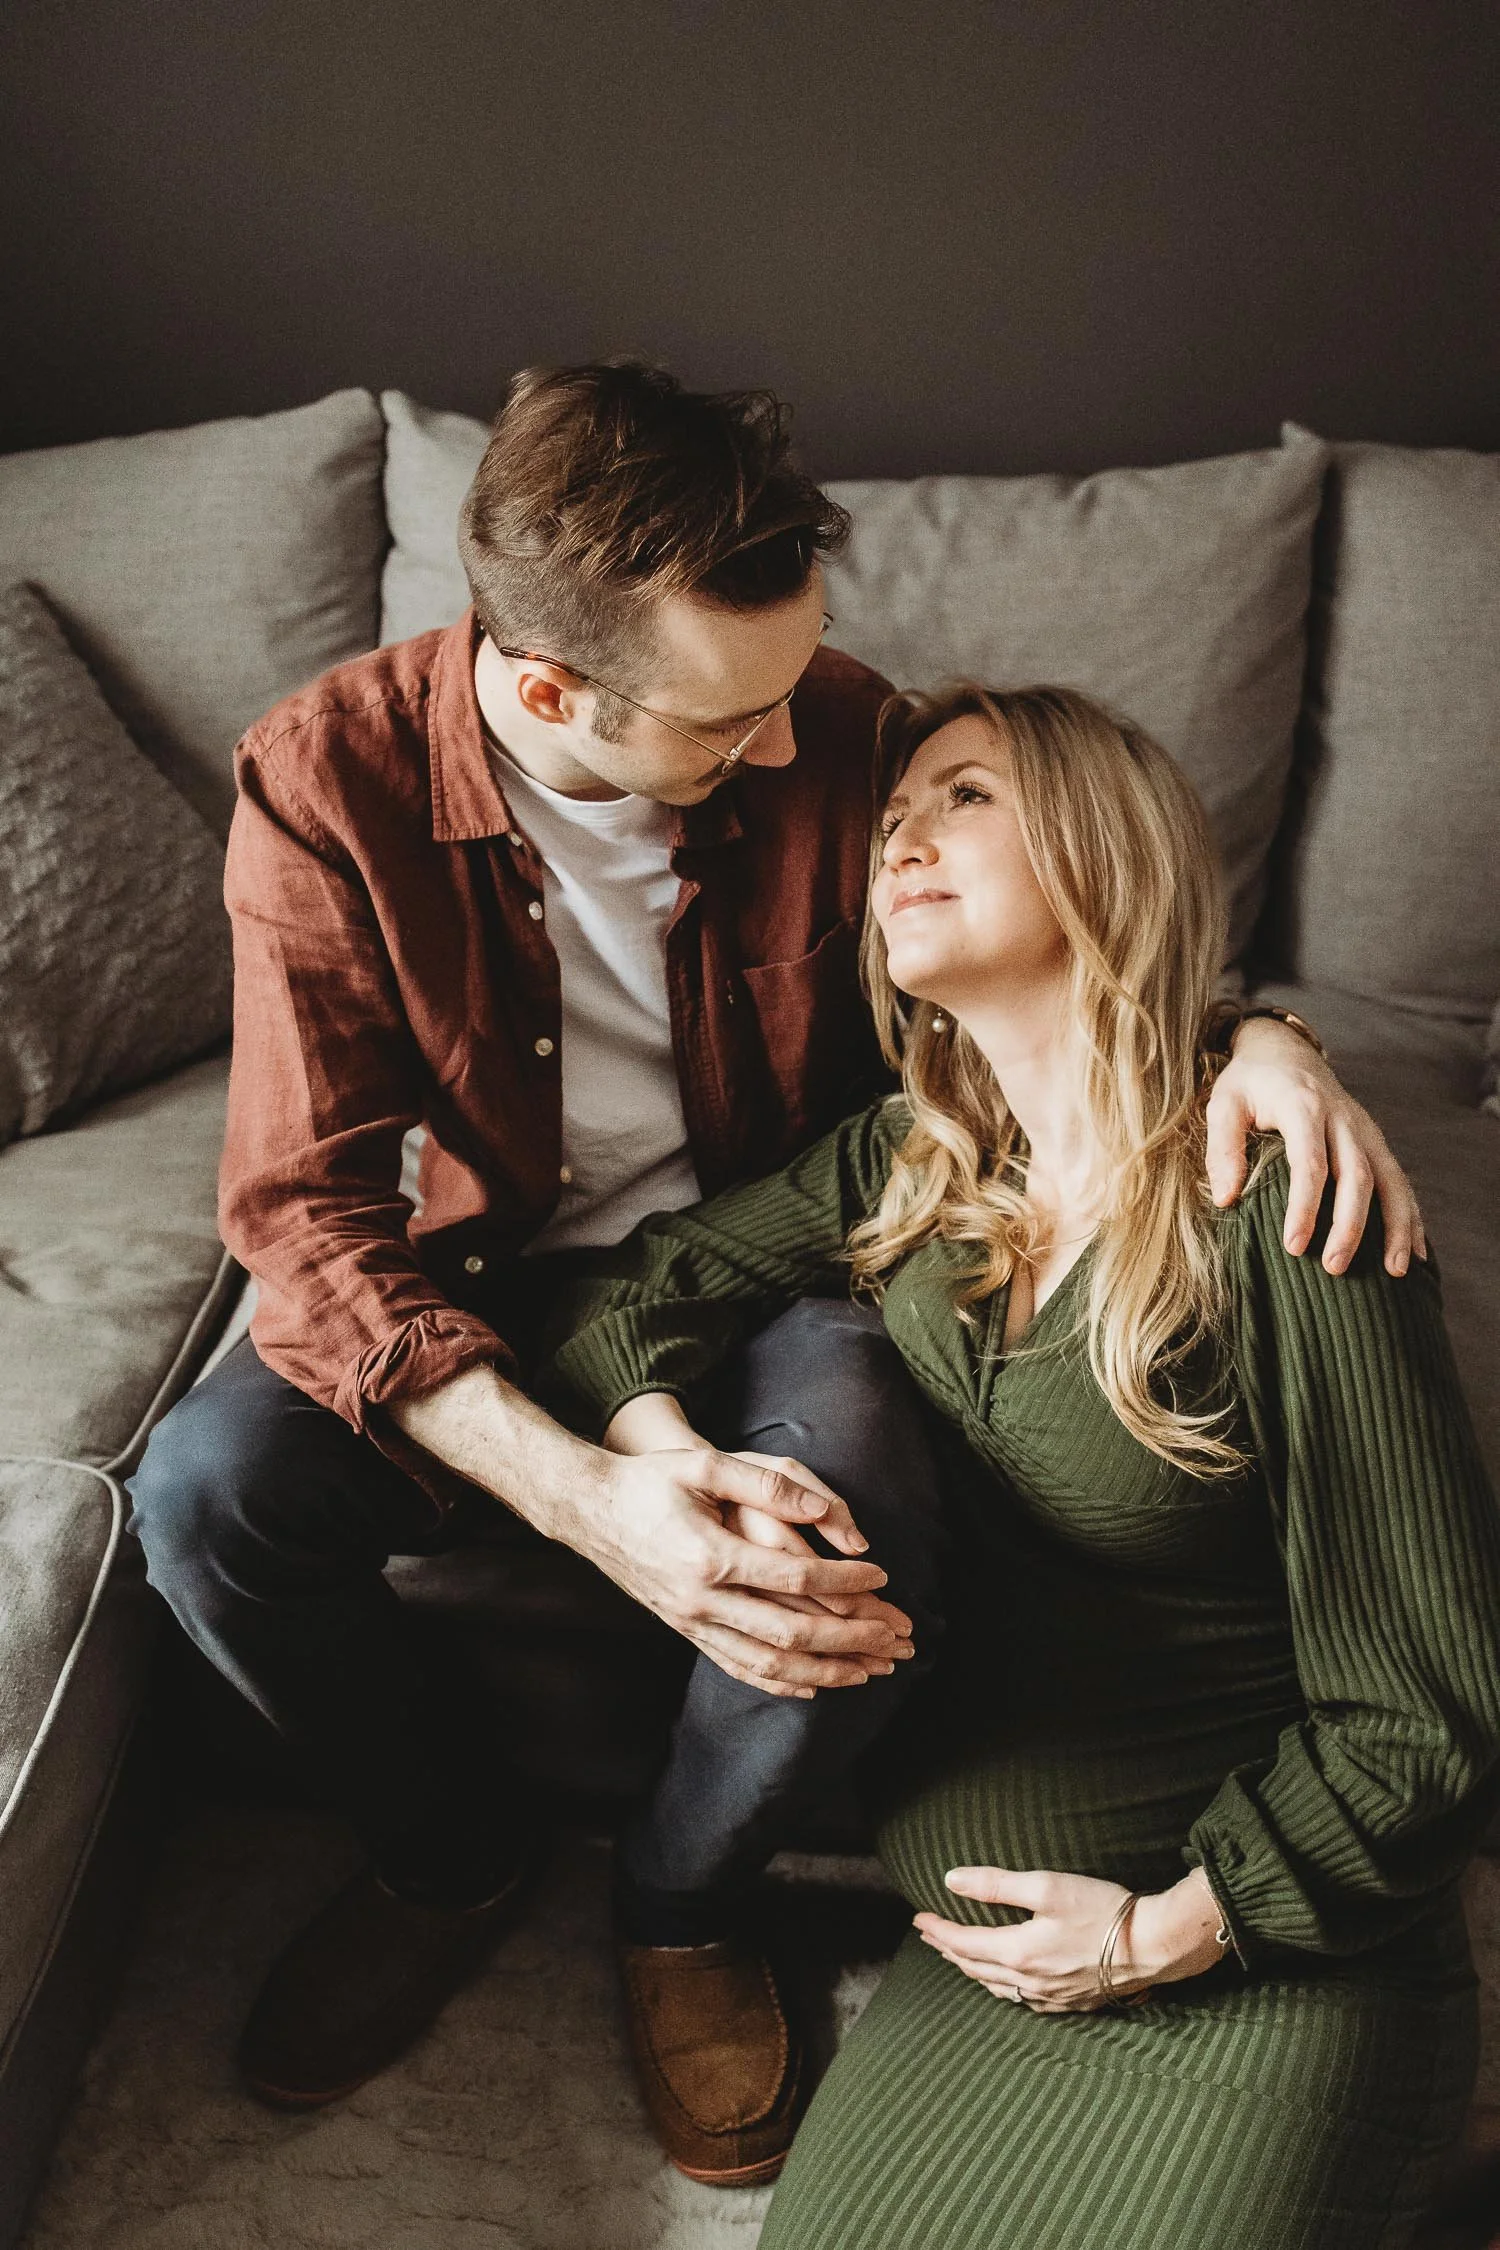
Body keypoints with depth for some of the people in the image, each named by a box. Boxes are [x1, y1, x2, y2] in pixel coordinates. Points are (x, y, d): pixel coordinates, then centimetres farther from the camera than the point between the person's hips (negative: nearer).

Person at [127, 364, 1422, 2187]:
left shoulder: (830, 729, -17)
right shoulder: (327, 785, -20)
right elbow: (307, 1214, -22)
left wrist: (1257, 1038, -26)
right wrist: (581, 1492, -37)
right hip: (497, 1286, 1)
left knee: (860, 1561, -32)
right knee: (204, 1490, -24)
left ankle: (679, 1905, 6)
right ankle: (451, 1853, 10)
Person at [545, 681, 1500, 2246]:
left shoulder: (1274, 1209, -18)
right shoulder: (905, 1166, 1)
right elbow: (622, 1291, 4)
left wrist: (1169, 1930, -13)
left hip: (1268, 1951, -4)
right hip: (984, 1868, 5)